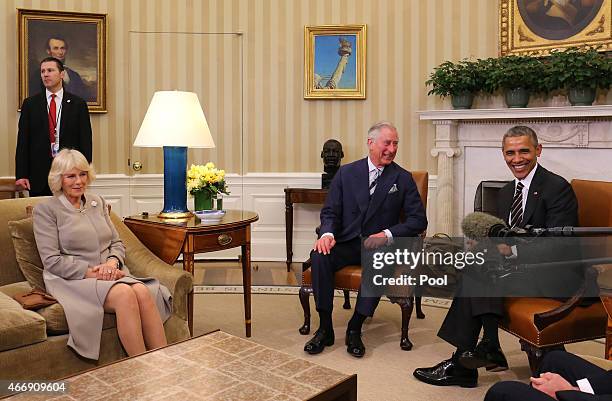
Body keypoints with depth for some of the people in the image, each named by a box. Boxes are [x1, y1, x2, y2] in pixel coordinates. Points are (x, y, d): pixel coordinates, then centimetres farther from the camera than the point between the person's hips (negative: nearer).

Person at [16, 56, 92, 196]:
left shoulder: (78, 104, 4)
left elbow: (85, 141, 1)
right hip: (39, 175, 1)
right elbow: (23, 141, 5)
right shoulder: (30, 104, 8)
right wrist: (21, 175, -3)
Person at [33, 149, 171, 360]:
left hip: (110, 274, 5)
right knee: (125, 294, -35)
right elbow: (52, 261, -6)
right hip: (73, 280, -5)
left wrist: (112, 262, -6)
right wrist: (91, 272, -15)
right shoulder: (45, 210, 2)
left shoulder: (97, 202, 19)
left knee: (143, 292, -30)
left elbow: (117, 242, 17)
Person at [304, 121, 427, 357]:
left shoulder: (403, 179, 4)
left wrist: (387, 234, -17)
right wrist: (328, 233, -17)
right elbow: (330, 211, 6)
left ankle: (355, 329, -22)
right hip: (346, 243, 2)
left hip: (379, 245, -1)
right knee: (319, 256, -28)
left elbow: (418, 220, -1)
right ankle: (325, 329, -18)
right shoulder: (346, 173, 7)